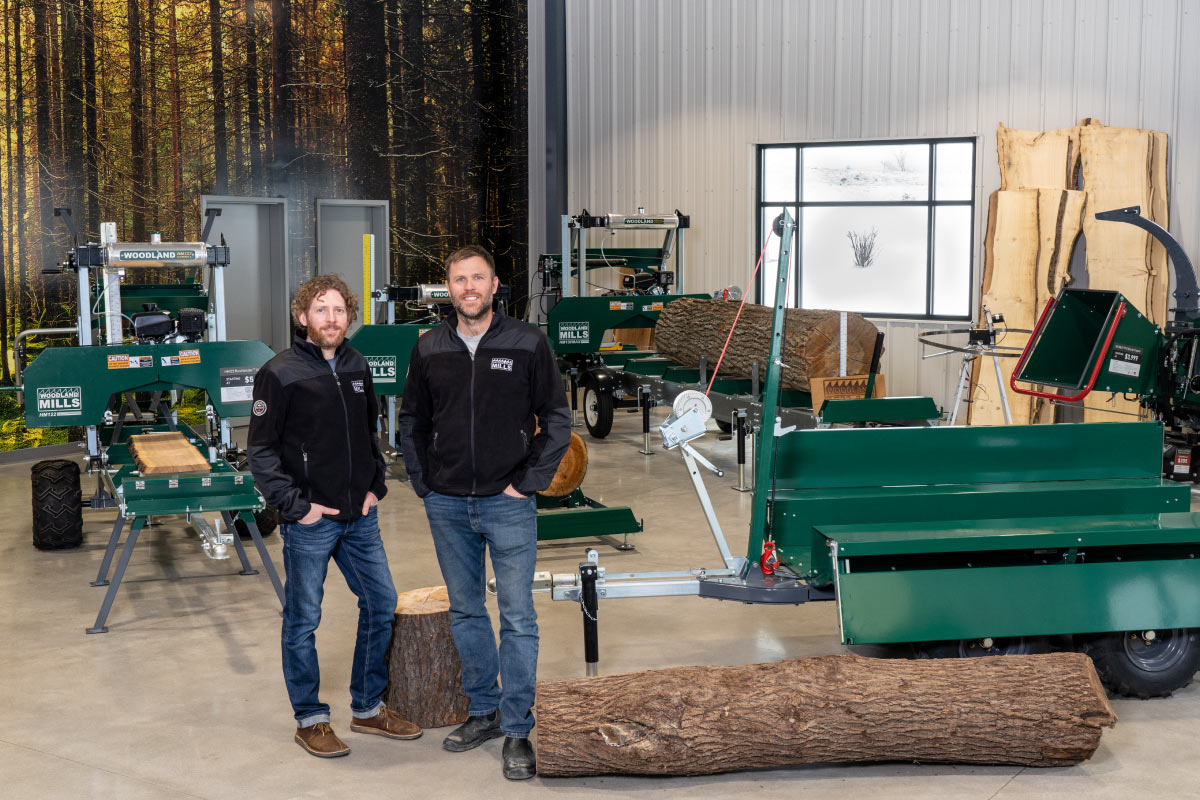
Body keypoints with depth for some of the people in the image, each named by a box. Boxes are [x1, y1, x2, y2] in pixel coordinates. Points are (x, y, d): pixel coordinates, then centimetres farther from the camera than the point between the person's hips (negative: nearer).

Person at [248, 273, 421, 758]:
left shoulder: (356, 367, 8)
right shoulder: (280, 374, -11)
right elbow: (261, 451, -10)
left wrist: (375, 486, 10)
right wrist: (295, 505, -14)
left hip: (359, 516, 6)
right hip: (309, 521, -6)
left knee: (382, 603, 11)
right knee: (303, 619, 4)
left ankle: (368, 708, 26)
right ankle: (310, 719, 19)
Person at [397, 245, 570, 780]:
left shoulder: (527, 344, -4)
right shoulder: (429, 349, 4)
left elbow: (557, 420, -1)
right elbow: (411, 424, 15)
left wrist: (528, 482, -6)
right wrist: (423, 484, 6)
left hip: (507, 502, -3)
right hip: (447, 506, 3)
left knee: (518, 617, -1)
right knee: (465, 612, 13)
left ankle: (517, 730, 8)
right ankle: (484, 710, 28)